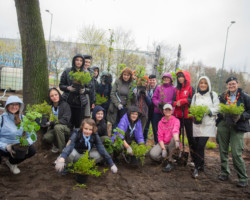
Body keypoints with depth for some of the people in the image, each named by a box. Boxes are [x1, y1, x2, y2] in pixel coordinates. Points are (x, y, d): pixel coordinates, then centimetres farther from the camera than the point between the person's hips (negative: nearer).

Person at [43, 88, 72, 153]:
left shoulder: (65, 105, -11)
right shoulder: (50, 106, 2)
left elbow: (65, 120, -19)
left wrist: (51, 123, -26)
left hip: (66, 128, -3)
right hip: (54, 129, 4)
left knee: (57, 127, -36)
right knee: (46, 137, -25)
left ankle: (63, 150, -20)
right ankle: (56, 144, 7)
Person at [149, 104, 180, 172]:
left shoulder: (176, 120, -6)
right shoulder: (161, 122, 5)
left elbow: (175, 131, -28)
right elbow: (160, 137, -4)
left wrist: (177, 141, -48)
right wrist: (163, 149, -19)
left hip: (172, 144, -2)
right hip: (163, 144, 2)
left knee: (174, 139, -38)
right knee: (152, 154, -26)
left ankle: (170, 163, -23)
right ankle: (166, 158, 6)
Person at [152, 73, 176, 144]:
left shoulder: (173, 89, 8)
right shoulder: (158, 87, 13)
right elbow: (154, 98, 9)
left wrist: (167, 104, -15)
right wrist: (158, 103, -9)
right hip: (157, 111, 2)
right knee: (156, 127, 2)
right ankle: (156, 143, 16)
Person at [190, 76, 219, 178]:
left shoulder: (213, 95, 5)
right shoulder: (195, 95, 14)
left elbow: (217, 109, 1)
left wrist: (208, 111, -16)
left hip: (208, 124, -3)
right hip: (197, 124, 3)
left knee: (201, 145, -13)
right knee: (197, 146, 4)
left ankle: (197, 167, -2)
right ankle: (201, 165, 24)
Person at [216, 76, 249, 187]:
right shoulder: (223, 97, 12)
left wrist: (241, 117, -16)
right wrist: (222, 115, -5)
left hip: (237, 127, -4)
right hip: (223, 126, 4)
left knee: (236, 153, -10)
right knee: (223, 151, 9)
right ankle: (224, 172, 27)